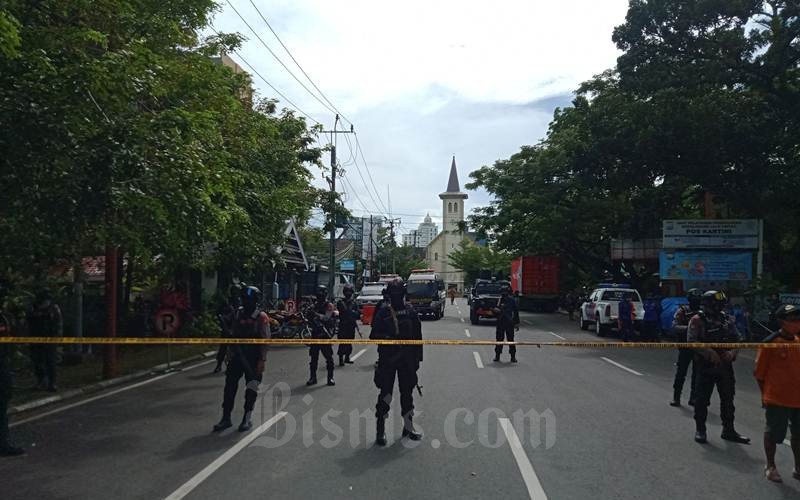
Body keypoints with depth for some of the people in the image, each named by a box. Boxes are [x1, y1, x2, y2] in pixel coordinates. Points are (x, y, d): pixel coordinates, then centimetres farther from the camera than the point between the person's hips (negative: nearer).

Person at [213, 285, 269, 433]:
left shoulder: (261, 317, -9)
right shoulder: (238, 314, 7)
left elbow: (265, 341, -11)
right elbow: (233, 336, 14)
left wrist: (262, 360, -15)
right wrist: (230, 355, 12)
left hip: (253, 358, -5)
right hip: (237, 356, 5)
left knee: (251, 388, 4)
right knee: (230, 386, 3)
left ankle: (247, 419, 16)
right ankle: (226, 418, 12)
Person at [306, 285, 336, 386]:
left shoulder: (329, 306, -5)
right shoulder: (315, 304, 13)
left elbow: (326, 317, -19)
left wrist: (316, 314, -29)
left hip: (325, 334, -5)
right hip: (315, 334, 5)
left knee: (329, 357, -2)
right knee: (313, 357, 7)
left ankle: (330, 377, 5)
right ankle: (313, 377, 13)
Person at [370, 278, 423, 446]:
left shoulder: (410, 311, 3)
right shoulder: (383, 312, -1)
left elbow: (417, 336, 6)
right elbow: (374, 334, -1)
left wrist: (417, 358, 3)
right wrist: (386, 338, -20)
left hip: (407, 359, 2)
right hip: (387, 359, -2)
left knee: (407, 392, 12)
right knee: (385, 393, -2)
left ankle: (408, 427, 26)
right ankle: (380, 429, 7)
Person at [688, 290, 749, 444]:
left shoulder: (727, 320, 8)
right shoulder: (697, 320, -8)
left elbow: (738, 339, 9)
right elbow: (692, 341, -17)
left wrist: (733, 352, -10)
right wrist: (710, 353, -25)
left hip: (725, 366, 5)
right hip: (705, 367, -5)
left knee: (728, 399, 11)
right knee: (702, 399, 2)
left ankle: (728, 430, 25)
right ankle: (700, 430, 15)